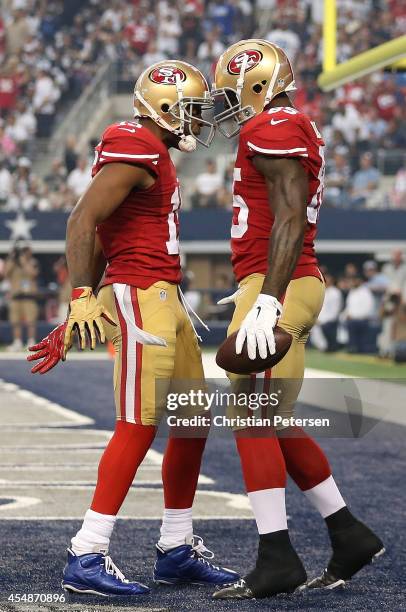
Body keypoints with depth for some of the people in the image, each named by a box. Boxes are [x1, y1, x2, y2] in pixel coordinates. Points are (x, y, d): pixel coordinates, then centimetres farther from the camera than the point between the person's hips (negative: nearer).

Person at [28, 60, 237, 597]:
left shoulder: (154, 159, 21)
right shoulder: (135, 151, -10)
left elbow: (100, 247, 22)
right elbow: (82, 222, -19)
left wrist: (74, 324, 22)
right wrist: (82, 298, -26)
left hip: (164, 301, 10)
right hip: (139, 297, -10)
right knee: (138, 428, -12)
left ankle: (177, 551, 21)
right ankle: (86, 559, -11)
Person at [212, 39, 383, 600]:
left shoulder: (272, 127, -11)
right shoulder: (294, 131, 20)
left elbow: (290, 219, -21)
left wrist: (267, 301, -26)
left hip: (275, 286, -10)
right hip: (290, 285, 10)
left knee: (252, 421, -8)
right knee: (276, 425, 13)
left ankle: (277, 559, -7)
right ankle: (348, 535, 17)